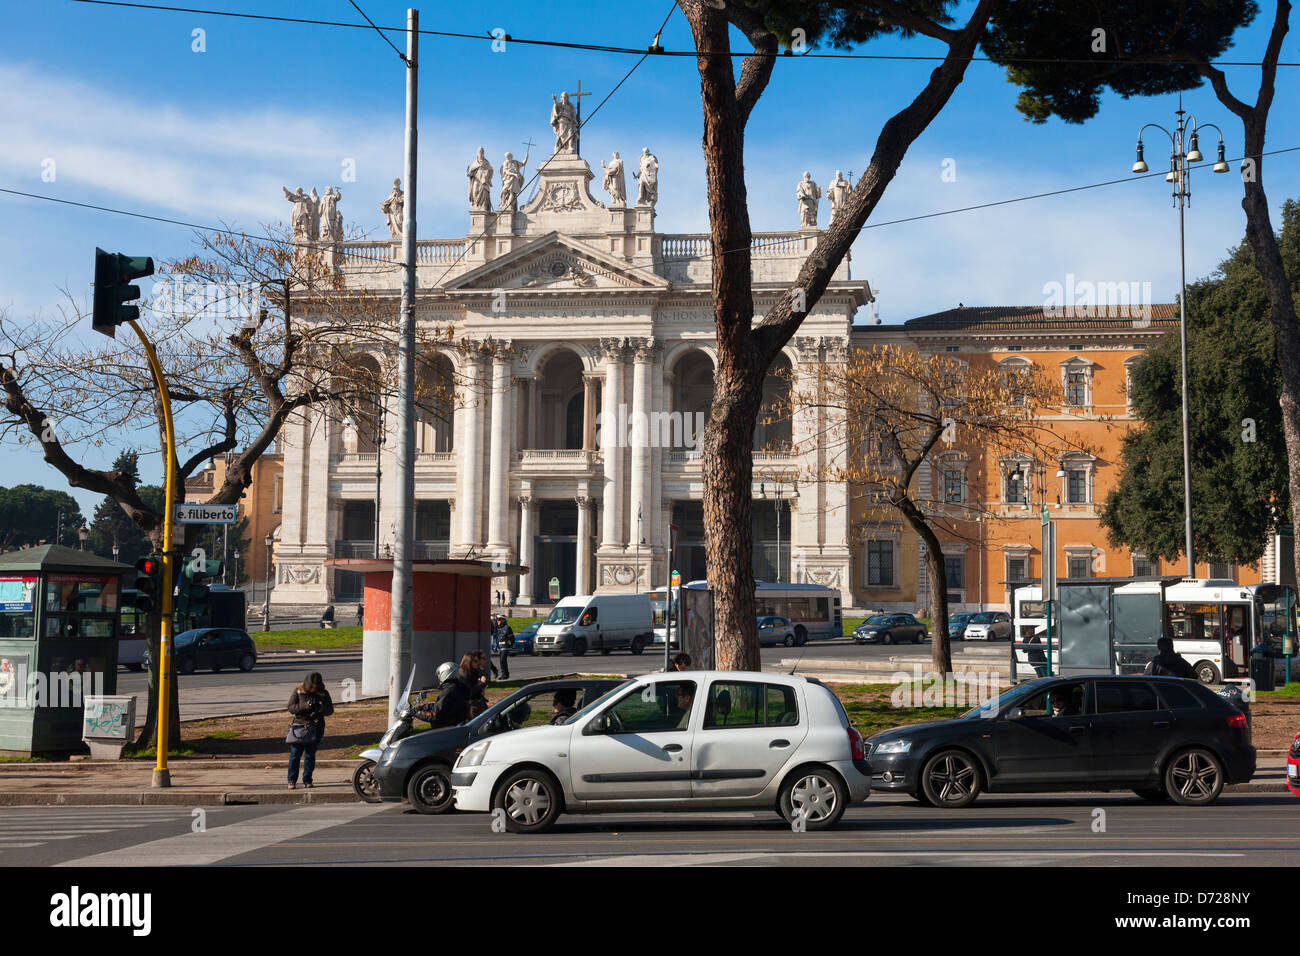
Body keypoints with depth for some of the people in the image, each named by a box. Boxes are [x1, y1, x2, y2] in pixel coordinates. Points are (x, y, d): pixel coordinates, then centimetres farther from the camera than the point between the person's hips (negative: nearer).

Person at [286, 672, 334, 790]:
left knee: (310, 755, 5)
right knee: (295, 754, -6)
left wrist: (322, 707, -18)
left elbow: (330, 711, 4)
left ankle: (307, 780, 14)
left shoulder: (323, 693, 2)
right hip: (300, 726, -1)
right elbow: (291, 708, -5)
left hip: (316, 728, 1)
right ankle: (292, 780, 3)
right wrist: (304, 706, -21)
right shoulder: (298, 691, -1)